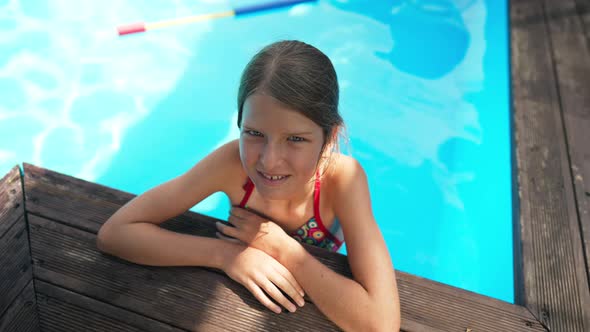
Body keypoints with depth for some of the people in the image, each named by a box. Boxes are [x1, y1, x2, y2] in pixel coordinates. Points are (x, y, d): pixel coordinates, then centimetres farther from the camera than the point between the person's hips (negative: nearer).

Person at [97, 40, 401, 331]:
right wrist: (227, 253, -34)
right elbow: (114, 233, -25)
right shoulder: (232, 162, -27)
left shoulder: (342, 178, -31)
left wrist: (281, 246, -34)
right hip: (242, 296, 1)